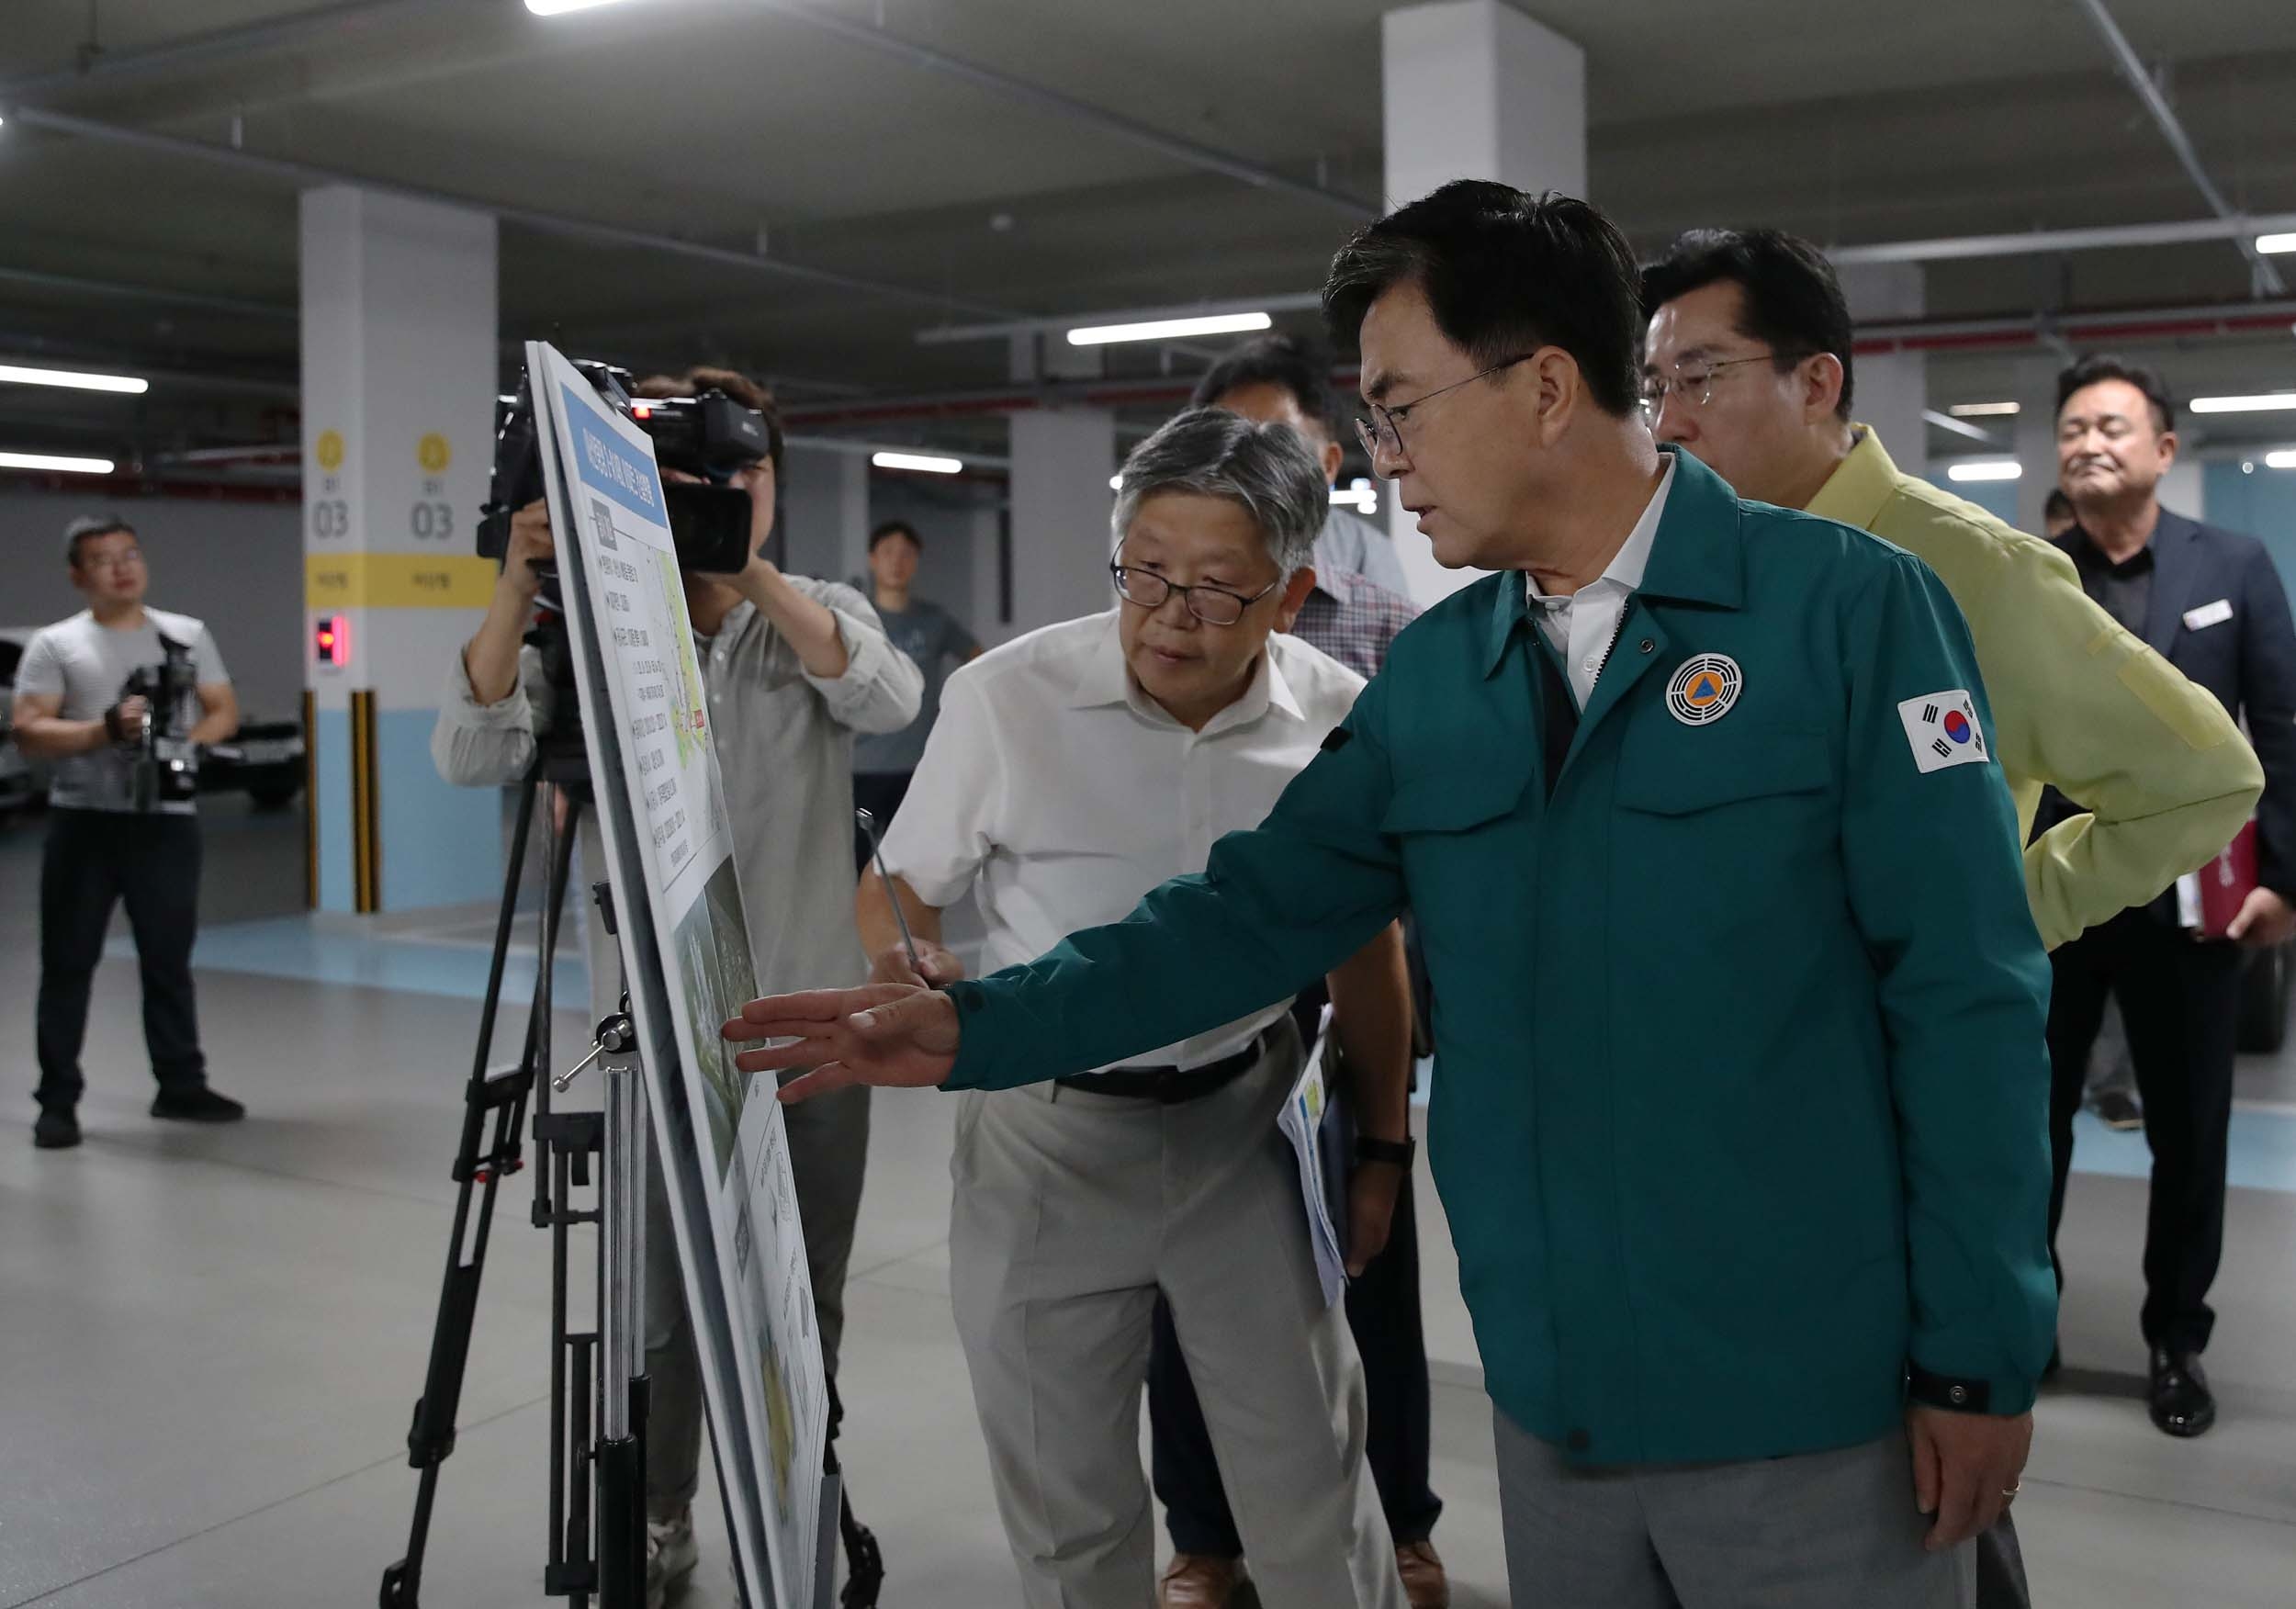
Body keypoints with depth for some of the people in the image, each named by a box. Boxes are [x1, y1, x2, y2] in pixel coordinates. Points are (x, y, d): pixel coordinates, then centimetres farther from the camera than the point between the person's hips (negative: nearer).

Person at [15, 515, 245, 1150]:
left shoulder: (188, 634, 11)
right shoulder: (54, 644, 3)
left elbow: (225, 712, 11)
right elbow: (27, 732, -6)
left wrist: (185, 744, -9)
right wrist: (105, 729, -19)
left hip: (167, 819, 2)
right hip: (84, 821, -2)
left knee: (169, 959, 10)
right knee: (68, 962, 1)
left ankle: (181, 1085, 19)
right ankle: (58, 1100, 7)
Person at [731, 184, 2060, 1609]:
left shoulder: (1845, 606, -10)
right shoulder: (1433, 676, 5)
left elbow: (1966, 997, -11)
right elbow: (1257, 912, 3)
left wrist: (1981, 1358, -10)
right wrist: (979, 1028, -6)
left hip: (1815, 1408, -4)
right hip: (1554, 1402, 5)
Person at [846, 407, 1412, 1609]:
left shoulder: (1340, 721, -7)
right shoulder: (1003, 698, -14)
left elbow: (1366, 945, 8)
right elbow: (893, 893, -1)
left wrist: (1382, 1147, 14)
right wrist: (914, 971, -24)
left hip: (1245, 1125, 1)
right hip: (1044, 1130, -1)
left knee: (1313, 1488, 10)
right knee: (1065, 1510, 11)